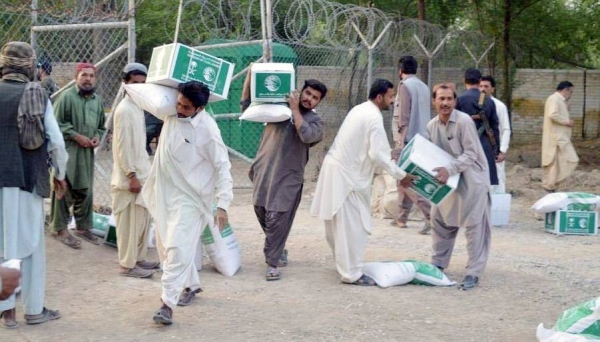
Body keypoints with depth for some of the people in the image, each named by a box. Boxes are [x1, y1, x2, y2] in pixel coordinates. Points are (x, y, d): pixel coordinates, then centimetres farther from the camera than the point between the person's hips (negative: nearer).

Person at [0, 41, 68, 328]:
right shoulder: (37, 95, -5)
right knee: (31, 243, 10)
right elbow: (56, 141, -5)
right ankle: (34, 309, 17)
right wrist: (60, 174, 10)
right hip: (27, 179, -2)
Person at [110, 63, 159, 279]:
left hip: (141, 173, 10)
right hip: (130, 176, -10)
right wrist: (132, 176, -20)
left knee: (142, 220, 15)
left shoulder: (137, 107, 13)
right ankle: (127, 265, 5)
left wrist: (143, 171, 17)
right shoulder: (124, 110, -16)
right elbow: (122, 147, -19)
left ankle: (138, 259, 25)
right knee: (130, 222, -3)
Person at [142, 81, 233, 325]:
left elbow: (222, 167, -17)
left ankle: (167, 303, -15)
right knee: (165, 246, 17)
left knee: (177, 248, -16)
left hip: (189, 197, -7)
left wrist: (223, 204, -21)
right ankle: (191, 284, 37)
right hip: (164, 193, 7)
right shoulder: (171, 113, -1)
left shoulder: (207, 130, -19)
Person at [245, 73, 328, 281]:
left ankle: (272, 262, 1)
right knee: (262, 215, 12)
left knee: (276, 220, -9)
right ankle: (279, 250, 35)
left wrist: (295, 109, -16)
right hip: (263, 173, 3)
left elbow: (307, 135, -20)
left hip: (287, 178, -3)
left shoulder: (316, 122, 3)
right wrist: (250, 77, 1)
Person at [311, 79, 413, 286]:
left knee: (339, 223, 17)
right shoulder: (374, 117, -18)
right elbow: (377, 155, -22)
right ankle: (352, 273, -1)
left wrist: (389, 152, 20)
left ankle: (344, 265, 29)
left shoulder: (360, 110, 12)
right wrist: (401, 175, -14)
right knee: (352, 225, -5)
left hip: (336, 167, 10)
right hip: (346, 175, -10)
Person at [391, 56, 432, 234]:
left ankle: (430, 214, -21)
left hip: (407, 139, -8)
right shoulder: (424, 87, 15)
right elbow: (427, 114, 16)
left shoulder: (405, 85, -8)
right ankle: (402, 217, 18)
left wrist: (401, 139, -16)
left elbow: (404, 114, -15)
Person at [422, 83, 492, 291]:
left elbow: (471, 154, -22)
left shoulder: (464, 121, -21)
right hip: (450, 179, 7)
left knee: (474, 226, -6)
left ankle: (473, 274, -1)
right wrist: (437, 170, -10)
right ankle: (438, 263, 28)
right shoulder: (432, 125, 0)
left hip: (472, 178, -7)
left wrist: (450, 169, -32)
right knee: (439, 219, 13)